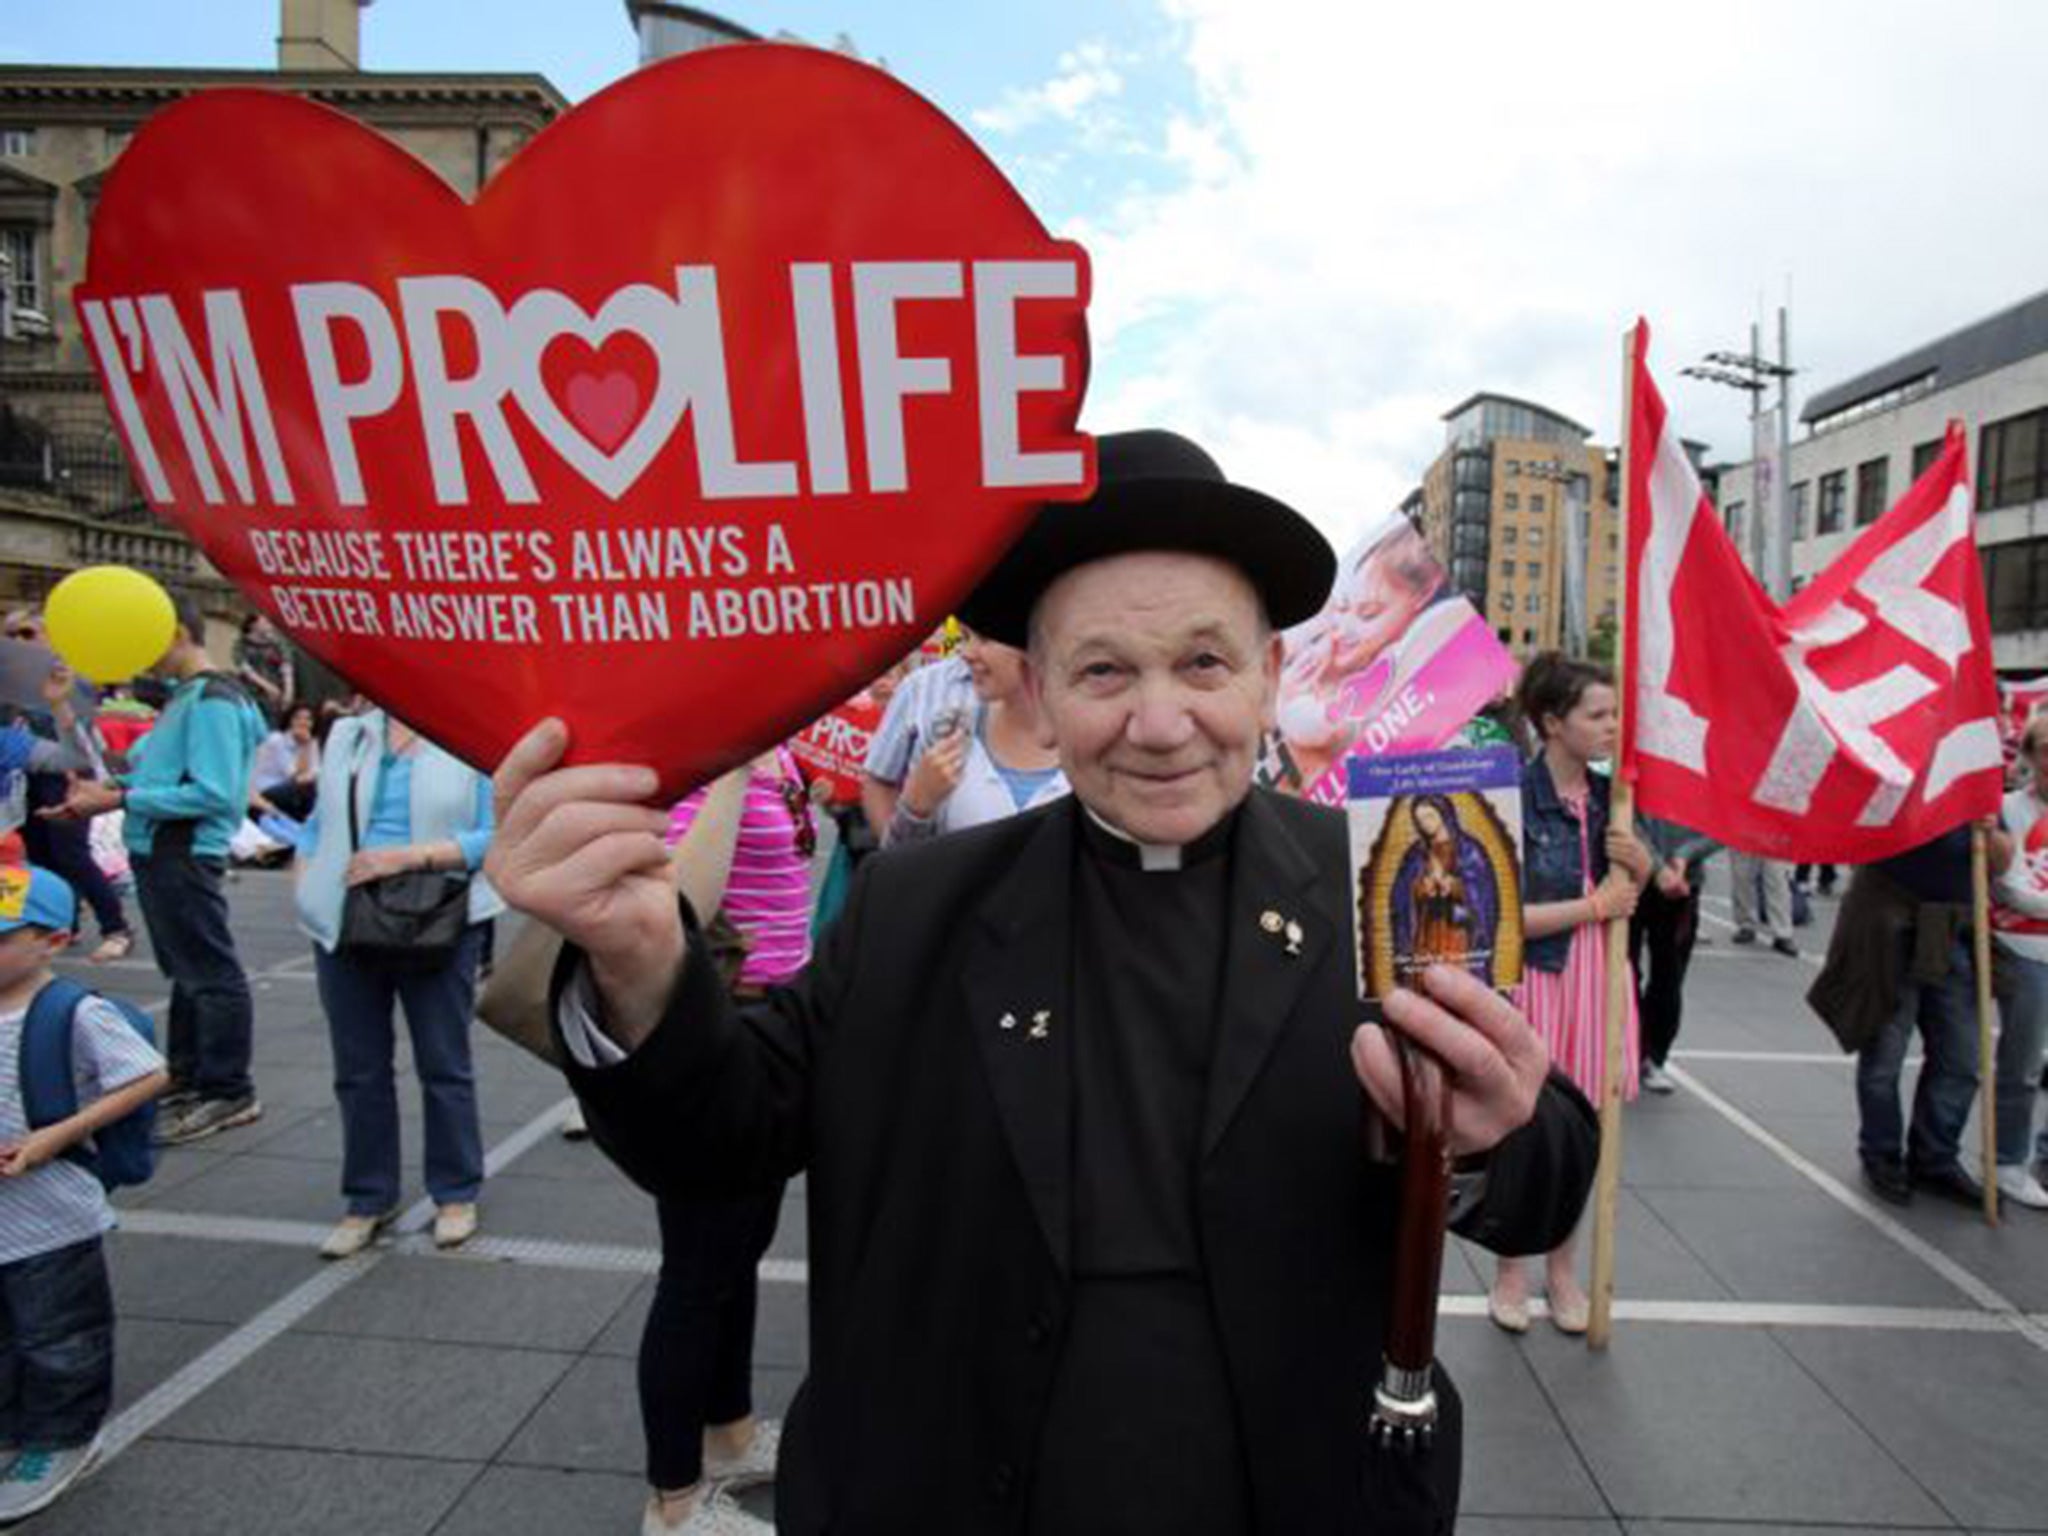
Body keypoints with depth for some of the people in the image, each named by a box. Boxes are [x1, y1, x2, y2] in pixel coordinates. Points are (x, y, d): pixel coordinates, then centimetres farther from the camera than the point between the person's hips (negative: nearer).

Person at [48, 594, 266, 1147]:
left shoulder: (211, 700, -16)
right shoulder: (185, 697, 14)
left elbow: (214, 793, -23)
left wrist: (120, 800, -19)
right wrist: (112, 787, 4)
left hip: (186, 856, -10)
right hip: (162, 853, 10)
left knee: (211, 974, -2)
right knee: (185, 973, 19)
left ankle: (228, 1094, 6)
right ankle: (188, 1080, 31)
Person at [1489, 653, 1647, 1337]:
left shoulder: (1608, 796, 4)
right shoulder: (1515, 797, -15)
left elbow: (1628, 896, 15)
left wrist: (1640, 865, -6)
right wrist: (1595, 905, -13)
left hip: (1595, 977, 6)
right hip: (1534, 977, -5)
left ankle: (1562, 1266, 33)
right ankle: (1509, 1269, 26)